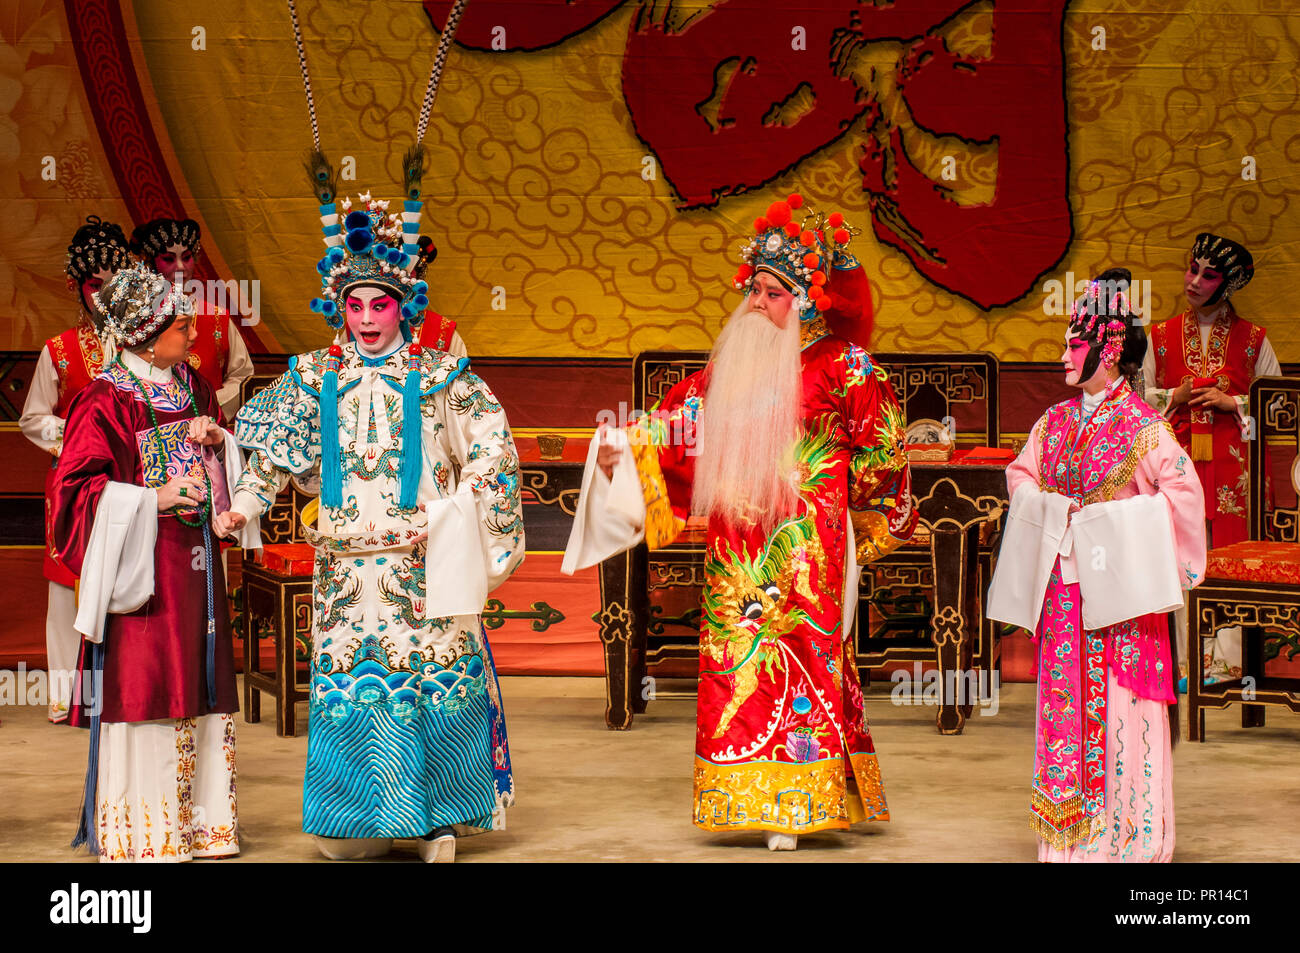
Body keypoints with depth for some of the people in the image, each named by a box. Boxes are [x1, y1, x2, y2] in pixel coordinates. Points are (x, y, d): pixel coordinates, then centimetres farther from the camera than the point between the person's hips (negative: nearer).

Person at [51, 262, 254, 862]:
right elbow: (76, 487, -13)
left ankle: (196, 819, 19)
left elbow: (222, 472, 22)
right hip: (144, 562, -7)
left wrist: (217, 440, 0)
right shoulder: (107, 400, -11)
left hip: (195, 558, 7)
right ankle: (143, 833, 6)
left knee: (196, 687, 9)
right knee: (143, 682, -3)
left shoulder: (191, 385, 11)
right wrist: (153, 499, -18)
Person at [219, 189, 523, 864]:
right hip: (346, 563, 2)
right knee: (348, 679, 4)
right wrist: (242, 505, -8)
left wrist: (445, 522, -9)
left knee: (432, 674, -1)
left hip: (423, 561, -2)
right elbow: (273, 452, 7)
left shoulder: (438, 373, 0)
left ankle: (435, 818, 10)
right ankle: (360, 822, 14)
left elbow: (490, 453, -1)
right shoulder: (318, 376, 7)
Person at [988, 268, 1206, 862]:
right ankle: (1070, 827, 13)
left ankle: (1127, 829, 4)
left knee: (1117, 699, -4)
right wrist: (1052, 510, 3)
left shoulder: (1141, 425, -8)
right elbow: (1020, 474, 20)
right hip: (1063, 579, 6)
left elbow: (1183, 489, -13)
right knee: (1065, 695, 5)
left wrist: (1112, 523, -11)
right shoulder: (1055, 421, 10)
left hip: (1118, 581, -5)